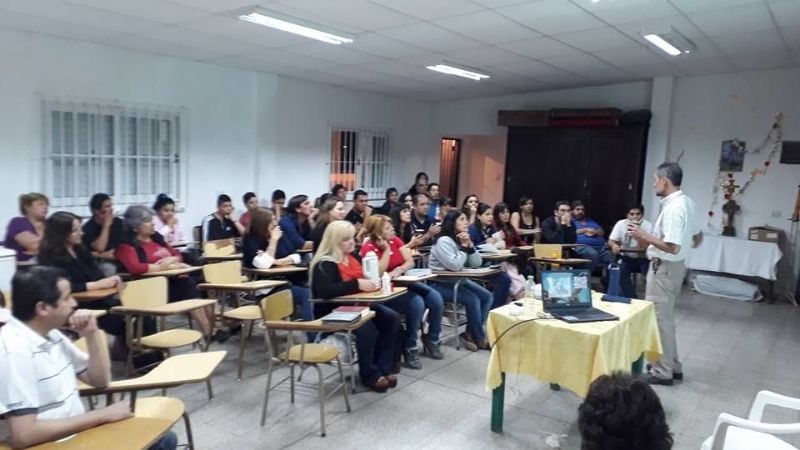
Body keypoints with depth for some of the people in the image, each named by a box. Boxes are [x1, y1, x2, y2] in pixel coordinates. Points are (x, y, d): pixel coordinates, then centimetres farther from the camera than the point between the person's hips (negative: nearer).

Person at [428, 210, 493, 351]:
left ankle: (470, 334, 1)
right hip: (440, 283, -9)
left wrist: (469, 245, -12)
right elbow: (455, 266, -29)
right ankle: (480, 338, -5)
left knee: (487, 296, -3)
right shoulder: (443, 241, -18)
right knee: (473, 300, -23)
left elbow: (477, 263, 2)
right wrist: (463, 246, -18)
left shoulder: (463, 239, 8)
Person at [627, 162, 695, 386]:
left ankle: (662, 372, 12)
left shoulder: (673, 208, -24)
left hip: (664, 268, -10)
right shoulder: (685, 202, 8)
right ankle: (671, 366, 30)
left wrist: (645, 235, -19)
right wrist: (648, 238, 12)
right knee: (665, 318, 19)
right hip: (672, 266, 10)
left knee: (658, 319, 1)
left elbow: (672, 247, -28)